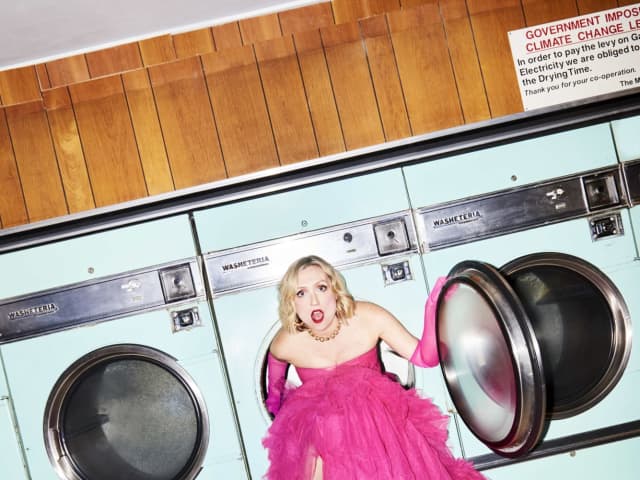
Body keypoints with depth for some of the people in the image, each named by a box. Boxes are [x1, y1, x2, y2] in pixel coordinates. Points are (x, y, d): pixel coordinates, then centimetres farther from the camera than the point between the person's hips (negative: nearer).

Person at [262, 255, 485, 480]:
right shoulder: (285, 344, -17)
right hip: (319, 423, -1)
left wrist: (432, 312, -31)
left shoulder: (369, 318, -18)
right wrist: (279, 415, 20)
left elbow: (425, 357, -15)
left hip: (376, 413, 1)